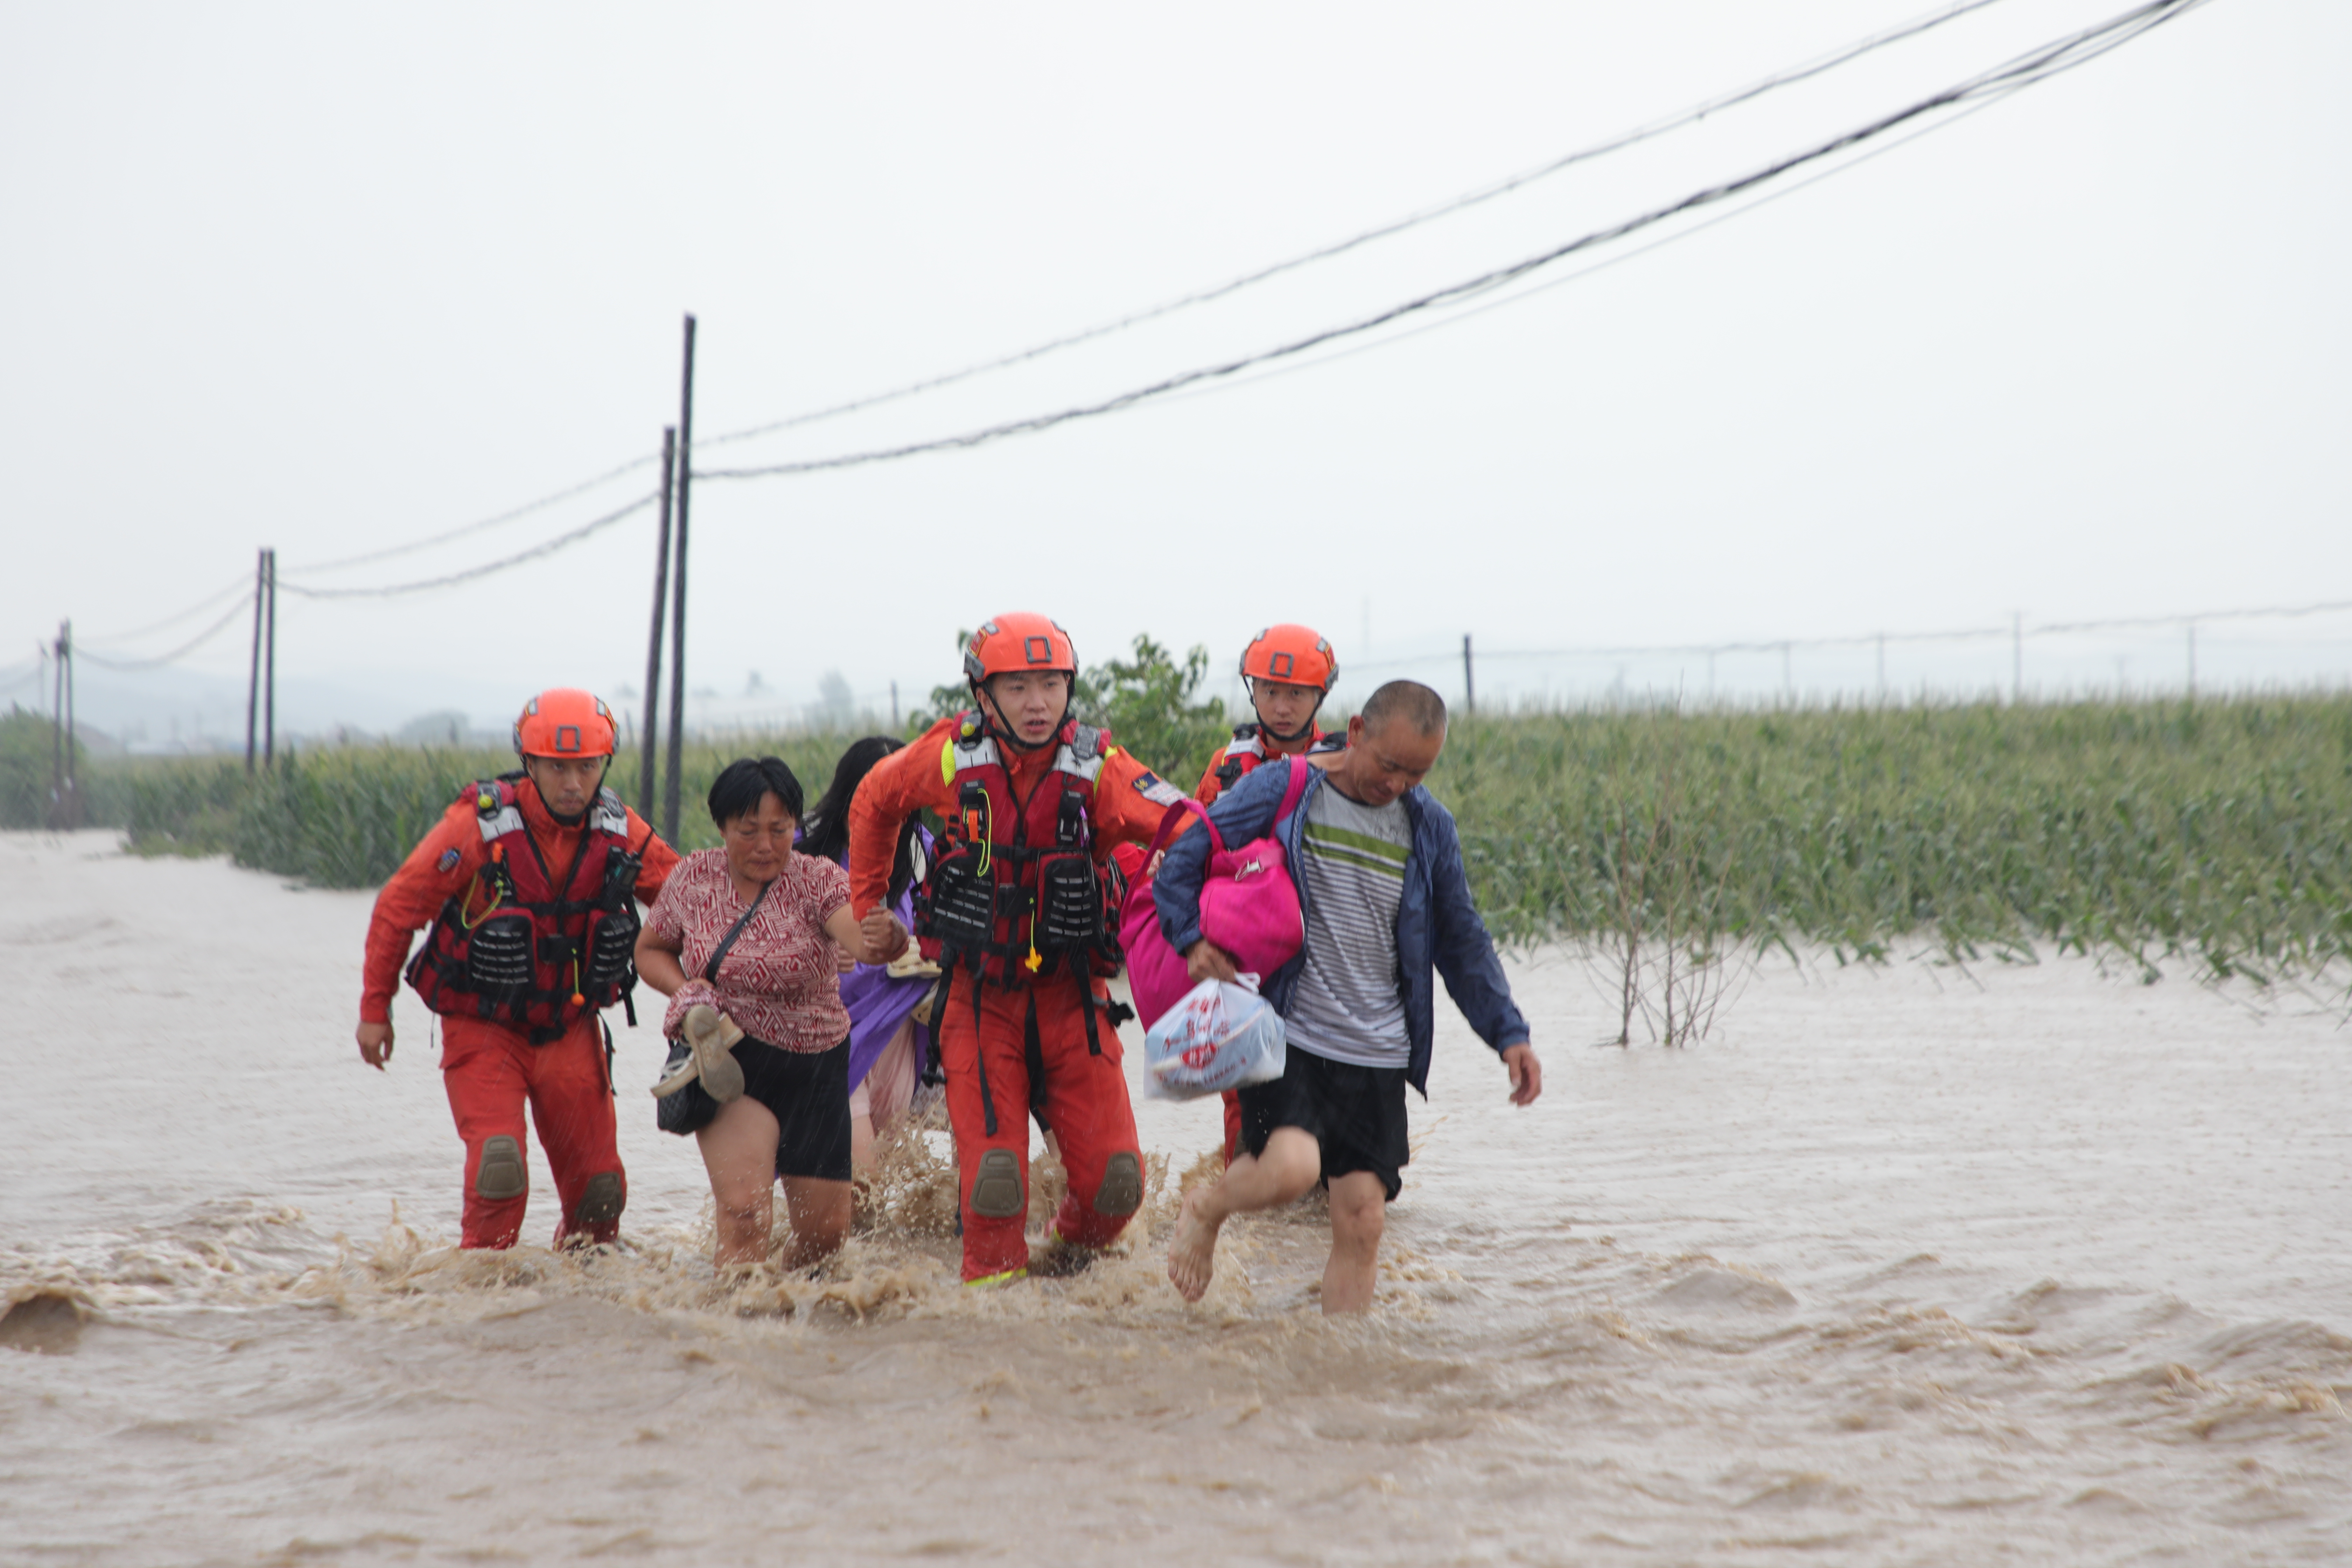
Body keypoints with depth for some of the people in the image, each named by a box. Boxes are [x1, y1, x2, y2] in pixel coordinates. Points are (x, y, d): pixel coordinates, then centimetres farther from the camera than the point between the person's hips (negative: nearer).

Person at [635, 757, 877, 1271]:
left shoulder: (816, 880, -12)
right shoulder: (694, 878, -5)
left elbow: (865, 938, -32)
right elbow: (650, 951, 11)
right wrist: (686, 991, -10)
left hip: (817, 1067, 1)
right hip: (732, 1062, -1)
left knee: (826, 1233, 7)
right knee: (746, 1211, -23)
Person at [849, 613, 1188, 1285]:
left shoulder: (1097, 766, -9)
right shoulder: (951, 755, -6)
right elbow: (874, 802, 15)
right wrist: (869, 905, 17)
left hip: (1073, 997, 0)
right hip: (981, 996, 0)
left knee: (1115, 1180, -4)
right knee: (993, 1174, -11)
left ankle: (1071, 1255, 27)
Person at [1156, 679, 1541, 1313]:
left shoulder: (1430, 829, 10)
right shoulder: (1279, 792, -3)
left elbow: (1461, 941, 19)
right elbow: (1181, 864, 0)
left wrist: (1507, 1032, 10)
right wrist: (1194, 940, -17)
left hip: (1377, 1057, 4)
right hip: (1286, 1037, -4)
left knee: (1361, 1222, -2)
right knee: (1291, 1166, -25)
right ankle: (1205, 1208, 7)